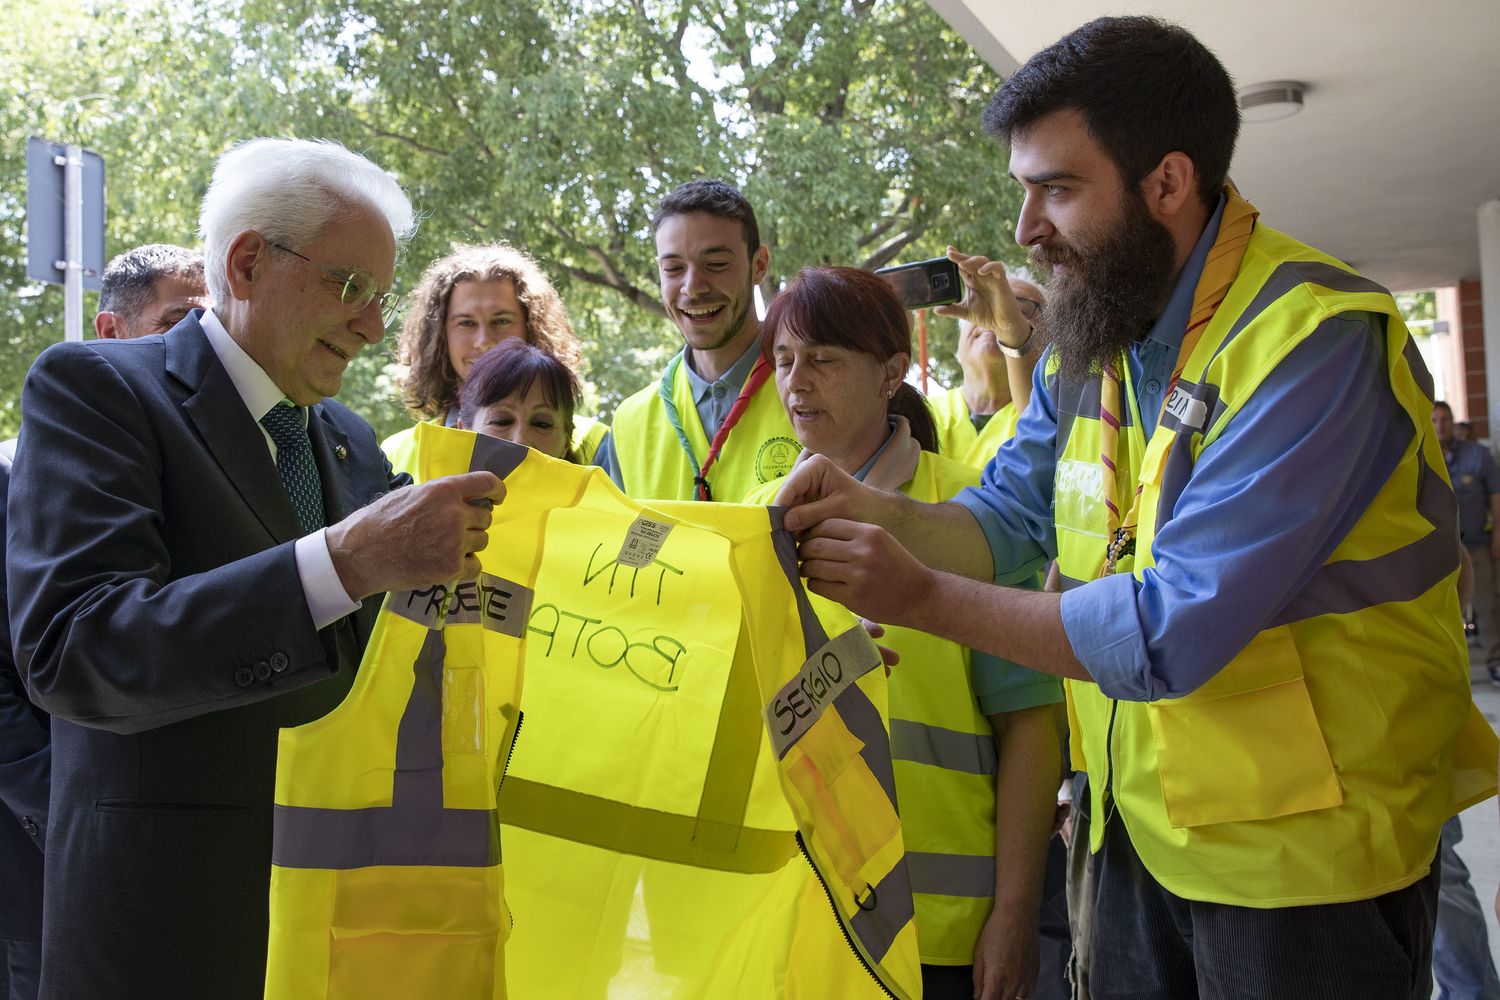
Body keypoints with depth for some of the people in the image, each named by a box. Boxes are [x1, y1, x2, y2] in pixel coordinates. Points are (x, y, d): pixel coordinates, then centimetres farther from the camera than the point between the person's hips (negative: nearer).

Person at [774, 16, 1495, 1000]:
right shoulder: (1087, 345, 4)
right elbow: (1005, 519, 7)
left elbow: (1175, 632, -28)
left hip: (1302, 857, -7)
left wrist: (923, 596, -23)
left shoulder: (1319, 339, -23)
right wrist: (876, 512, -13)